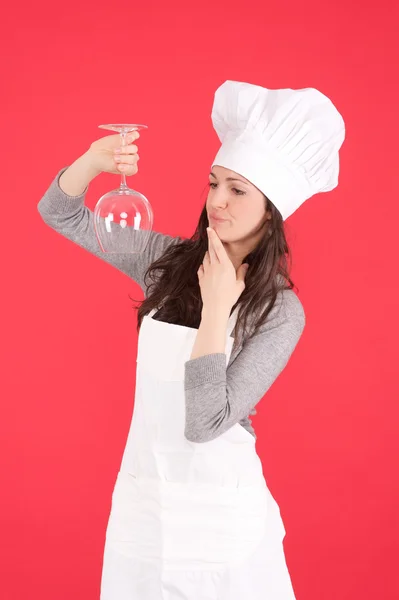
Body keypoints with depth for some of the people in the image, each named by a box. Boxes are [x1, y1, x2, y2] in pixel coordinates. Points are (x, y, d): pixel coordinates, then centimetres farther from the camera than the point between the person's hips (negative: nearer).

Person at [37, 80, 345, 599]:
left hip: (219, 516, -3)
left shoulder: (281, 312, -14)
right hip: (140, 498, 4)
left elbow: (204, 423, -22)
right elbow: (60, 213, -1)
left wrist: (217, 307, -21)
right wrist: (93, 160, -20)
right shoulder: (168, 260, -3)